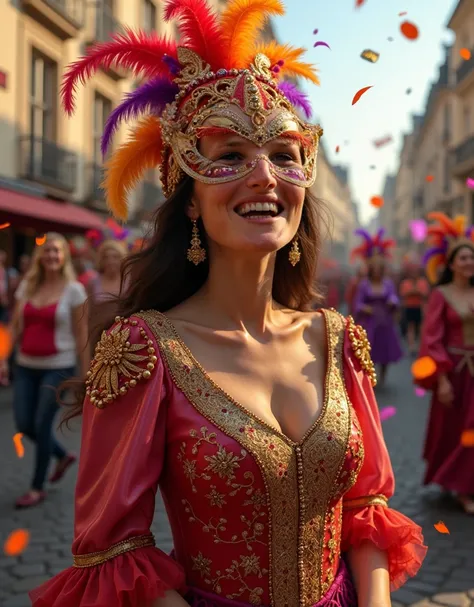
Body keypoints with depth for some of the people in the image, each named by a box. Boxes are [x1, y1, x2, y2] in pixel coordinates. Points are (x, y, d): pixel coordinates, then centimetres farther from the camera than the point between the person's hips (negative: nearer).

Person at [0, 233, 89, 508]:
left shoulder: (73, 290, -6)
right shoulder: (27, 286, 6)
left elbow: (81, 335, -5)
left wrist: (86, 372, -6)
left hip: (58, 367, -5)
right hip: (26, 366, 5)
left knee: (42, 425, -3)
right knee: (24, 424, 6)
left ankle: (38, 488, 16)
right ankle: (63, 455, 34)